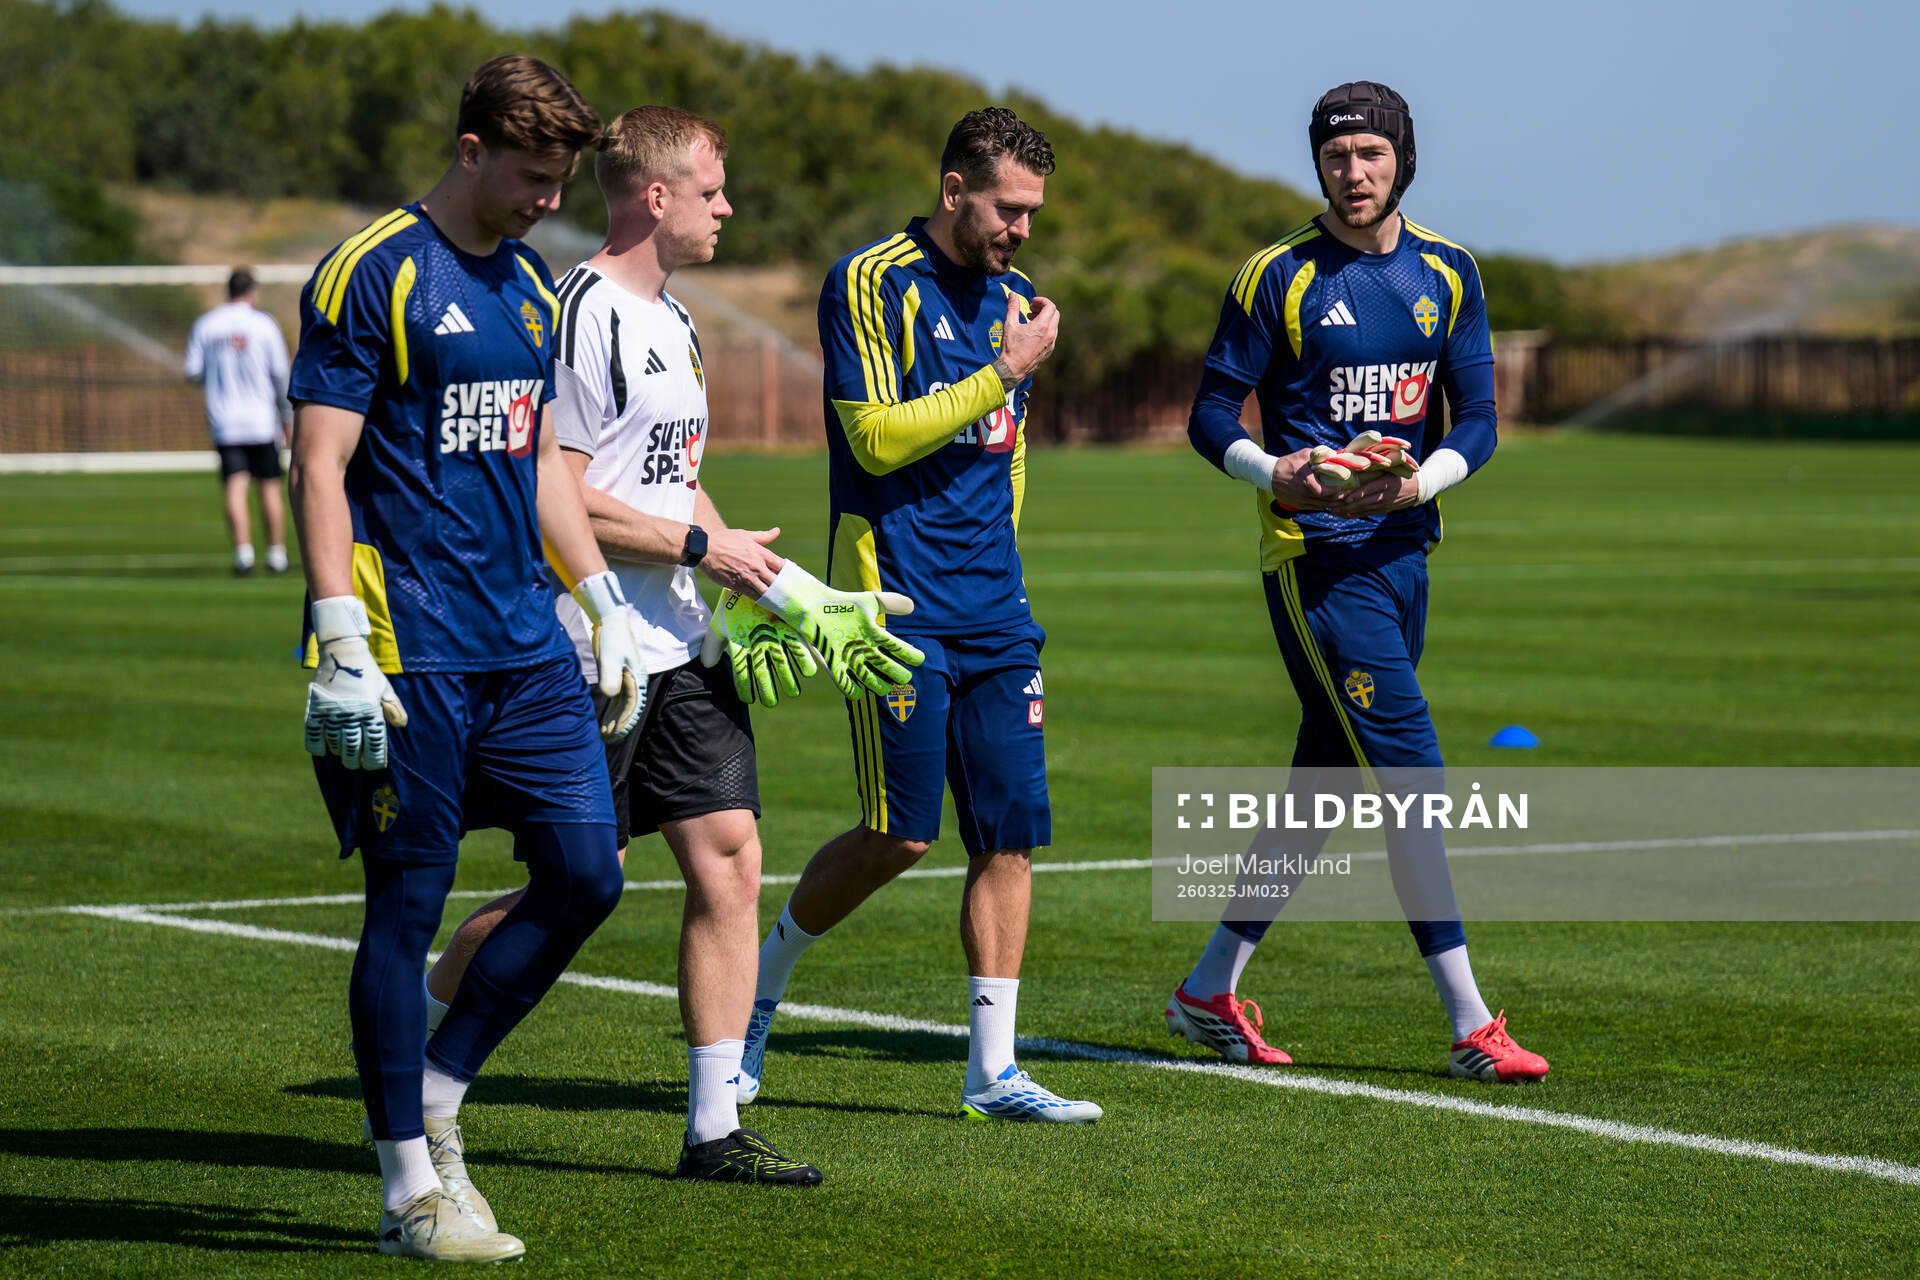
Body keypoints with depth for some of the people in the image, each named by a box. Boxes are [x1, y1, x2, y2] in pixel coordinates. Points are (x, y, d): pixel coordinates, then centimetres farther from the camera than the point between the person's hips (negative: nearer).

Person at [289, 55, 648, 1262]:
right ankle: (414, 1186, 6)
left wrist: (604, 599, 20)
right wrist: (342, 649, -18)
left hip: (527, 648, 8)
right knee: (409, 903, -2)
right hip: (413, 652, -8)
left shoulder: (532, 289, 15)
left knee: (586, 875, 2)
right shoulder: (372, 276, -8)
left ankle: (436, 1094, 18)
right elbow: (319, 467, -12)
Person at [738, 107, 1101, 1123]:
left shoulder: (1008, 301, 16)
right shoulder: (870, 284, -7)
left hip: (992, 609, 7)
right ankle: (761, 984, 13)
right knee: (900, 836, -10)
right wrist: (1004, 374, -13)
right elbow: (877, 439, -15)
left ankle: (992, 1070, 5)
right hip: (899, 603, -7)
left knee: (1010, 835, 0)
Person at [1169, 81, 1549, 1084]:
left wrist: (1420, 481, -15)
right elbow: (1212, 414, -2)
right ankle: (1470, 1026, -12)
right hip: (1314, 552, -6)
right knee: (1409, 772, -13)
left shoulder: (1446, 275, 9)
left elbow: (1476, 420, 6)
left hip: (1401, 549, 6)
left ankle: (1210, 989, 23)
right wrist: (1276, 475, -22)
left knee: (1330, 780, 11)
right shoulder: (1279, 277, -4)